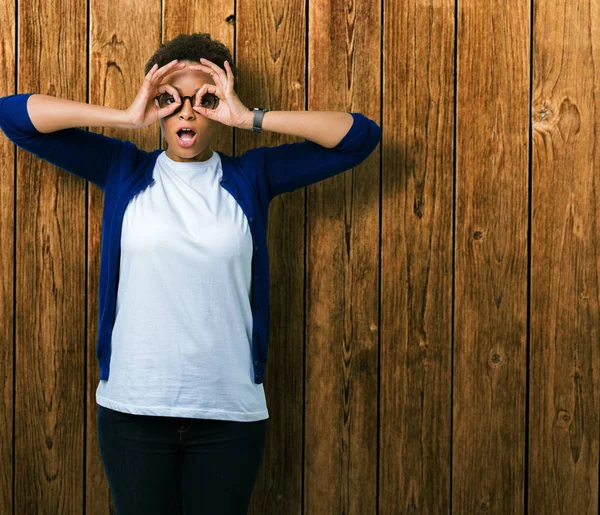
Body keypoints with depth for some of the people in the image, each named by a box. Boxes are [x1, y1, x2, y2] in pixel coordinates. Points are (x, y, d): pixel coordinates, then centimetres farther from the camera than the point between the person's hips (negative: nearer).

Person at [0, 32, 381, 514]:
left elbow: (360, 135, -2)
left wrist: (251, 118, -8)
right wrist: (126, 116, -8)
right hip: (133, 408, 0)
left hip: (230, 411, 0)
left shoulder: (251, 176, 4)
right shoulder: (123, 170, 4)